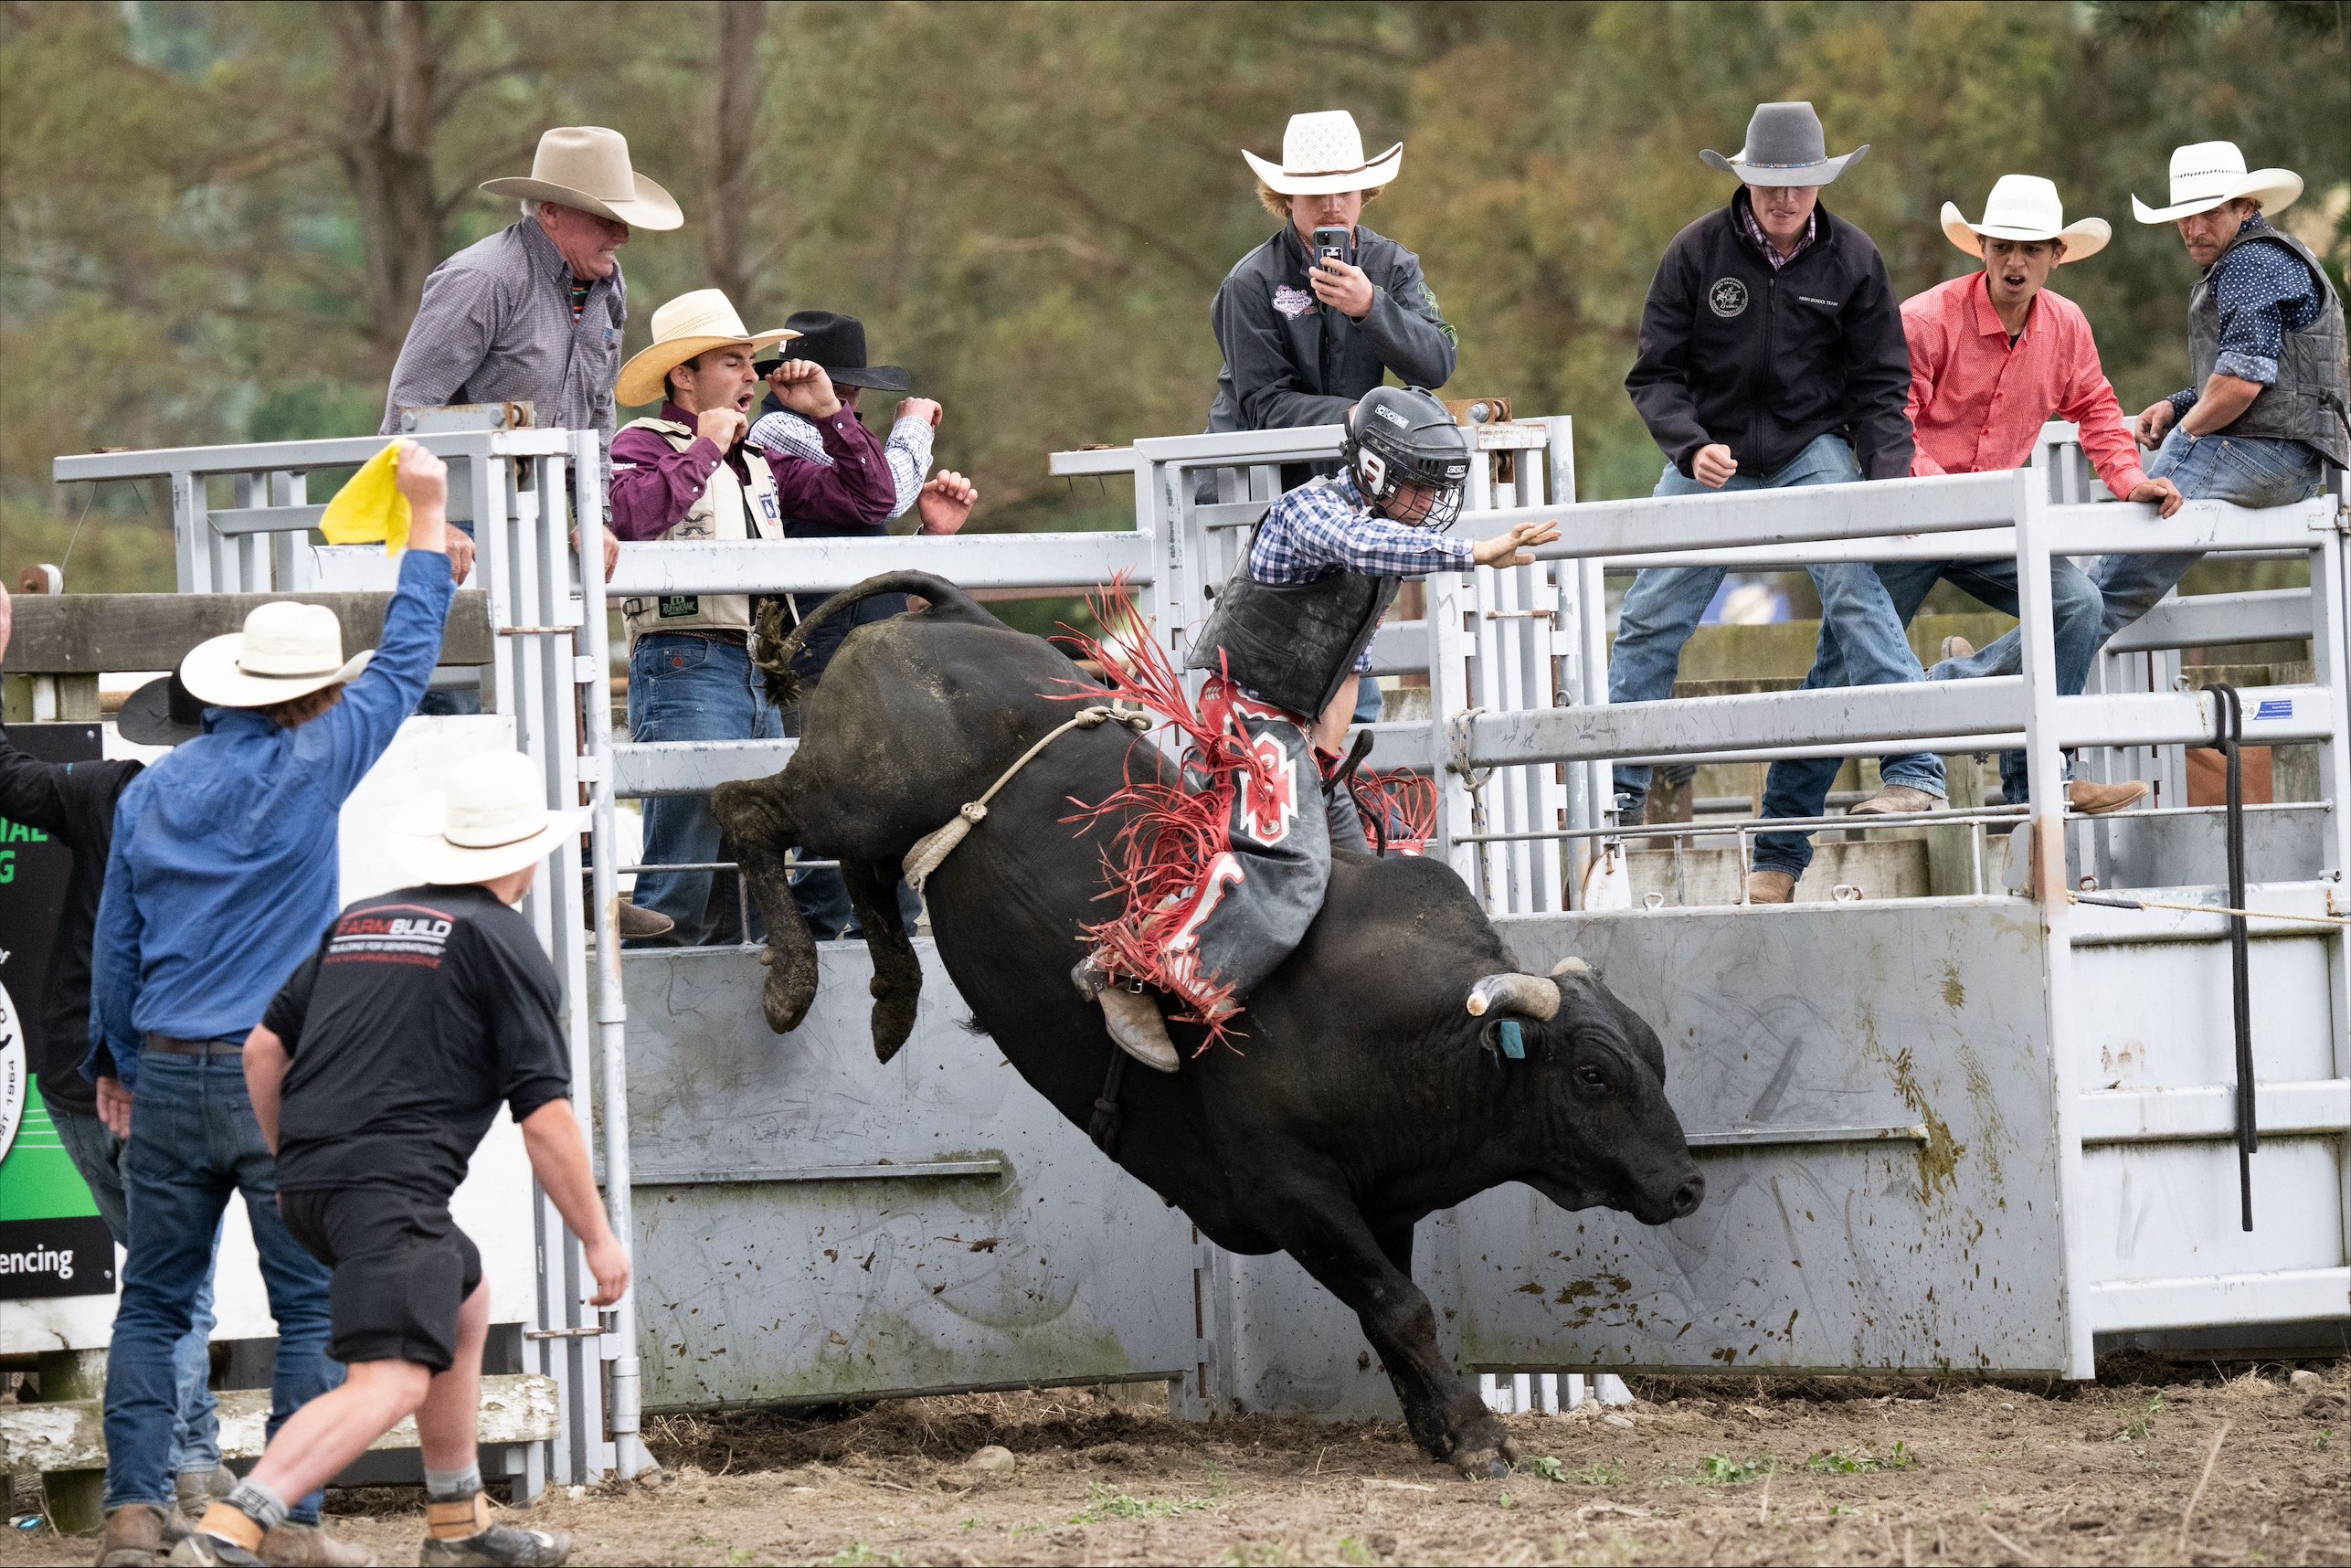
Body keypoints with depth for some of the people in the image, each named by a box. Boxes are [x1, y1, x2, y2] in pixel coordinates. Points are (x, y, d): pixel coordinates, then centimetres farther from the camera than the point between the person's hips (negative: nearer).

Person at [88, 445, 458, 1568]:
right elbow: (404, 664, 3)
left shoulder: (150, 793, 6)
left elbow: (113, 947, 12)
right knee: (312, 1303, 1)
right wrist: (427, 517, 12)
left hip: (170, 1075, 4)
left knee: (153, 1302, 10)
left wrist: (121, 1060, 25)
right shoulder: (306, 770, -7)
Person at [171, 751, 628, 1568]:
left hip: (309, 1182, 9)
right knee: (391, 1383, -17)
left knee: (463, 1301, 29)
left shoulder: (359, 920, 20)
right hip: (390, 1186, -9)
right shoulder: (503, 944, 0)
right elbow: (544, 1116, -5)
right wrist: (598, 1238, 1)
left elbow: (264, 1046, 21)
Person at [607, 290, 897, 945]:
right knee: (682, 886, -13)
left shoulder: (758, 463, 23)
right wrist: (705, 448, -11)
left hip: (762, 680, 8)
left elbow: (870, 498, 23)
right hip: (686, 669, -8)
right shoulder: (642, 444, 0)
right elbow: (631, 514, -23)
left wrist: (828, 412, 15)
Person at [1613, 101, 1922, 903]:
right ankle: (1618, 790, 13)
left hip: (1812, 450, -1)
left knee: (1855, 588, -22)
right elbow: (1656, 374, -6)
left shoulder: (1852, 259, -5)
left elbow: (1880, 385, -1)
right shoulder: (1697, 252, -8)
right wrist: (1692, 446, -24)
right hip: (1708, 453, 1)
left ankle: (1914, 768, -20)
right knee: (1651, 619, 0)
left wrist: (1887, 477, -15)